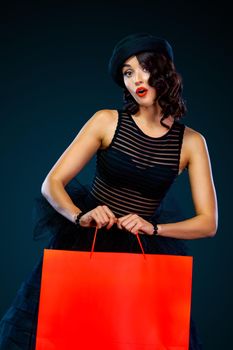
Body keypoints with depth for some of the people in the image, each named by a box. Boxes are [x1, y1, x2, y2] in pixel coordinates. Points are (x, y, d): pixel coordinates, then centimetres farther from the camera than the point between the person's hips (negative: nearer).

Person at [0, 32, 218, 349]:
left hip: (143, 252, 1)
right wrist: (81, 216, -27)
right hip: (85, 243, 0)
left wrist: (152, 228, -20)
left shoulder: (191, 142, -4)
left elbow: (208, 223, -5)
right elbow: (52, 184, -8)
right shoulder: (107, 121, -6)